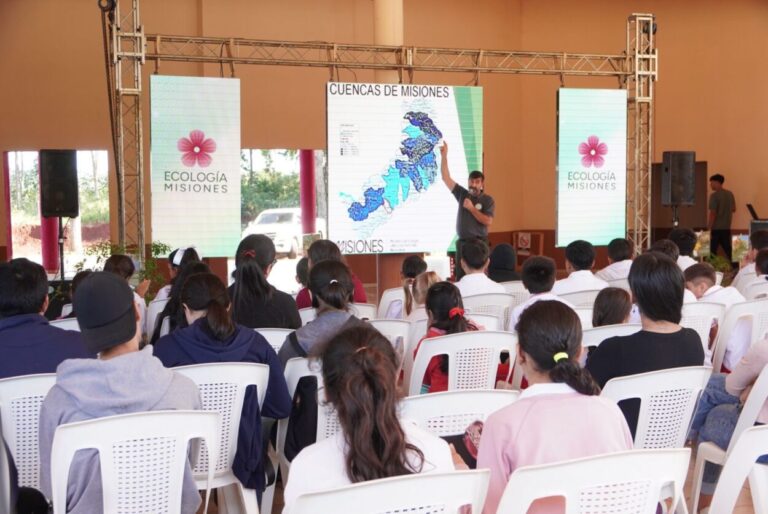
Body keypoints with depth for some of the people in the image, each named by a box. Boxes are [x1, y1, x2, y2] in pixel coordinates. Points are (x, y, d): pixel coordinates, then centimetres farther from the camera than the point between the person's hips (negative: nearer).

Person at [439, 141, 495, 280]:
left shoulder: (487, 200, -3)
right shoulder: (462, 194, 5)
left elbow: (488, 222, -14)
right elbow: (446, 178, 0)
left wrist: (472, 208, -13)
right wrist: (444, 156, -8)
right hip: (462, 242, 3)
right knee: (460, 276, 4)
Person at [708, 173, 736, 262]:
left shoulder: (714, 195, -15)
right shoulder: (730, 194, 6)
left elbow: (713, 213, -18)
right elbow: (733, 209, 15)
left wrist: (709, 228, -15)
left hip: (716, 228, -7)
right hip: (726, 227, 7)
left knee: (713, 250, 0)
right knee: (727, 249, 14)